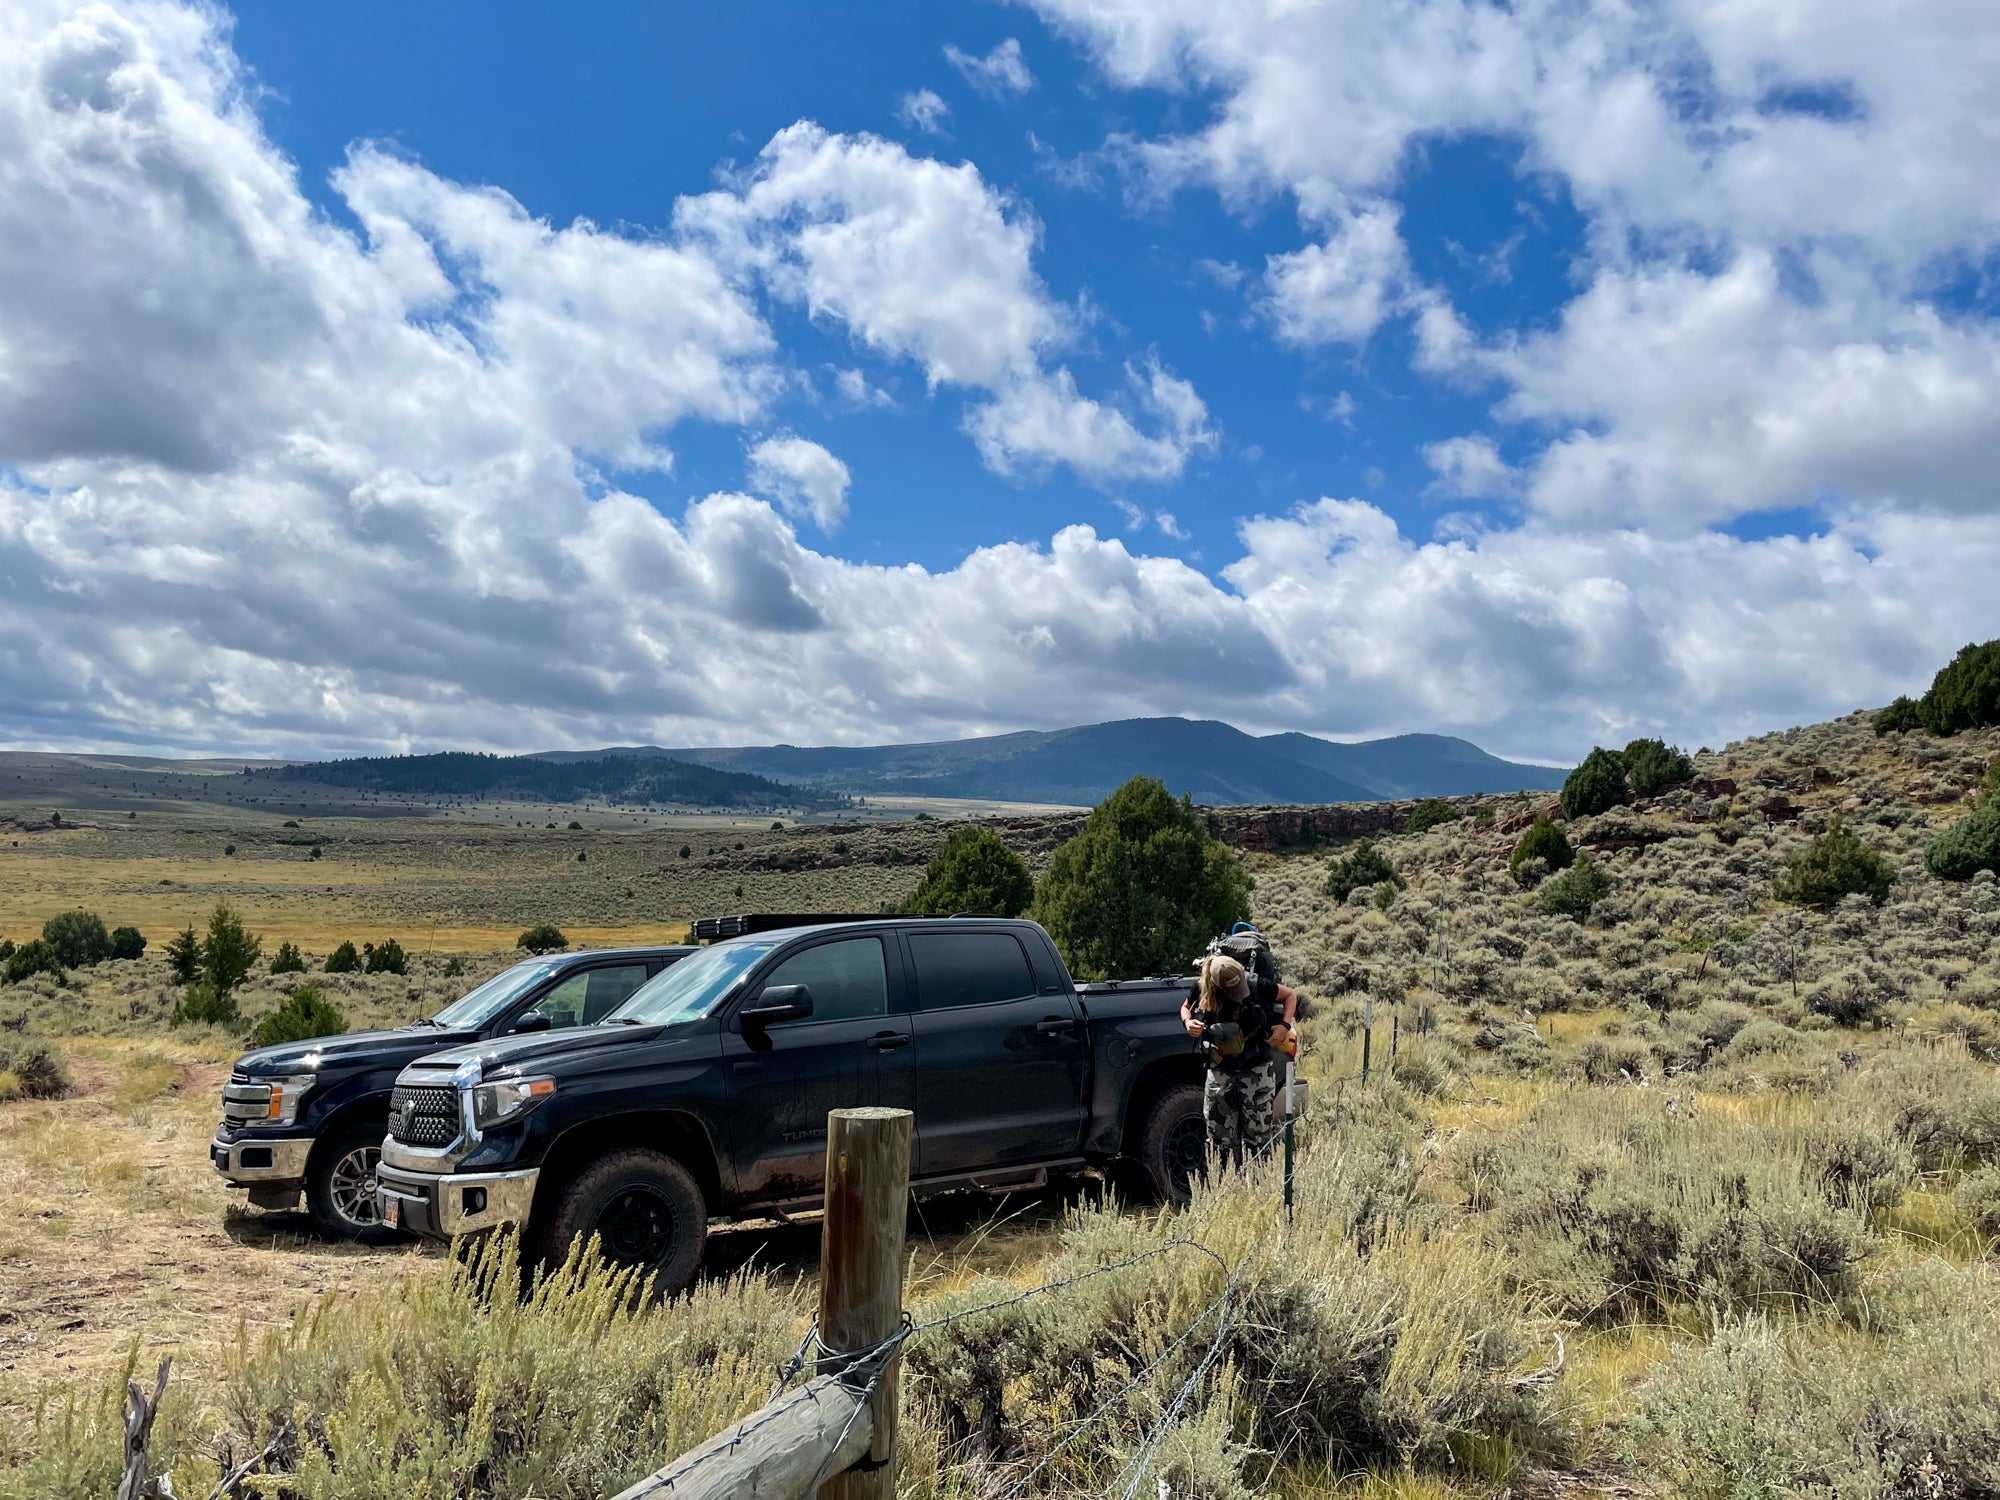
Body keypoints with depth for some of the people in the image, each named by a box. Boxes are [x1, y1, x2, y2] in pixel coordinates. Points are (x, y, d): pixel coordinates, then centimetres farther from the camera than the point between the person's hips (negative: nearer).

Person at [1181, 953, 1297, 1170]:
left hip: (1256, 1068, -2)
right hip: (1220, 1069, 2)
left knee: (1259, 1133, 1)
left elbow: (1289, 995, -1)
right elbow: (1185, 1007, 10)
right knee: (1219, 1133, 7)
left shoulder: (1256, 986, -17)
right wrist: (1188, 1022, -12)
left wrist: (1285, 1026, -15)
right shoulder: (1202, 993, -12)